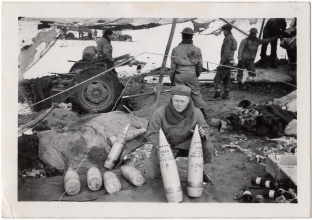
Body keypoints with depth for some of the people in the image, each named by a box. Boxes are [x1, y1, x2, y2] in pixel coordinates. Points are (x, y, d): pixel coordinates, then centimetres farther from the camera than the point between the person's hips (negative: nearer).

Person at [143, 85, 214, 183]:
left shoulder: (196, 112, -15)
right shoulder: (160, 113, -22)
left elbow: (205, 129, -5)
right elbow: (151, 134, -16)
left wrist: (203, 133, -31)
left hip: (187, 145, 1)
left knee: (208, 146, -24)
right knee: (152, 175, -10)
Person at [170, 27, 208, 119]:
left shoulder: (176, 49, -5)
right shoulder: (196, 50, -2)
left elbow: (173, 66, -2)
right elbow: (200, 65, 3)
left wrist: (171, 78, 7)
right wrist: (197, 74, 22)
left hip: (179, 75, -1)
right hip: (192, 74, 1)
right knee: (196, 93, 12)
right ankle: (203, 113, 18)